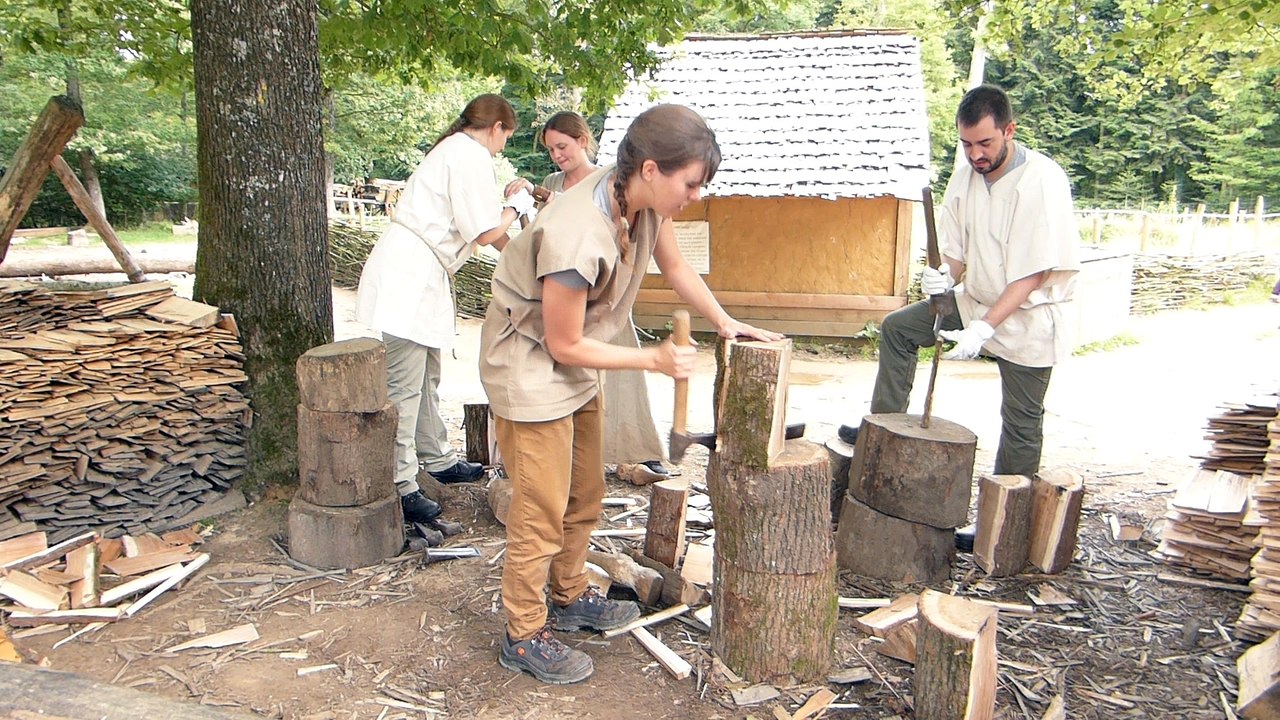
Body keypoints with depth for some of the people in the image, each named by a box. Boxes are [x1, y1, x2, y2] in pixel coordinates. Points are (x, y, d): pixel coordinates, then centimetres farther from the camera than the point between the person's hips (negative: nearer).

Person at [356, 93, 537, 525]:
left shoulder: (454, 150, 21)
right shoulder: (472, 155, -10)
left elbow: (474, 226, 25)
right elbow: (486, 232, -13)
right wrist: (516, 208, 5)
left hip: (419, 276, 11)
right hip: (407, 277, -11)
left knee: (426, 378, 19)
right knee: (404, 388, -7)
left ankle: (439, 460, 31)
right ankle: (400, 486, -2)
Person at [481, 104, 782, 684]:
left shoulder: (641, 200, -12)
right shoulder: (576, 237, -36)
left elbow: (675, 267, 8)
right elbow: (565, 345, -25)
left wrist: (725, 322, 0)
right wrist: (654, 360, -18)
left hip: (573, 363, 9)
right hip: (529, 365, -9)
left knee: (585, 493, 19)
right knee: (542, 509, 0)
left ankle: (570, 597, 39)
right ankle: (524, 636, 17)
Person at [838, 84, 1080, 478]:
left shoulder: (1043, 181, -23)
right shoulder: (966, 176, -5)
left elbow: (1034, 273, -25)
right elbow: (956, 250, 1)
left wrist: (984, 328, -33)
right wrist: (945, 275, -23)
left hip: (1028, 314, -6)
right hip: (976, 299, 6)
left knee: (1021, 422, 2)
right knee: (898, 328, 3)